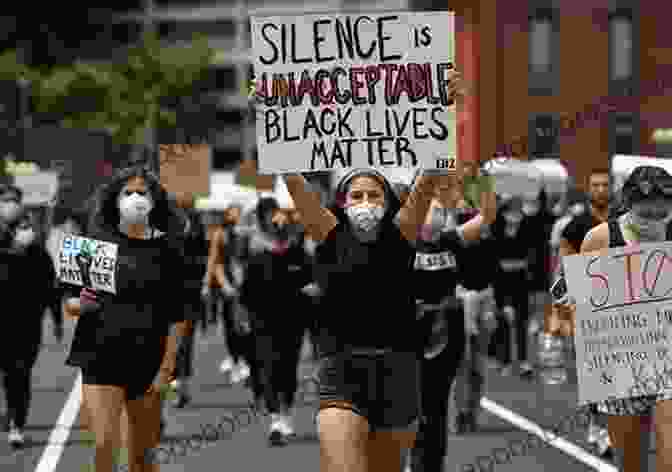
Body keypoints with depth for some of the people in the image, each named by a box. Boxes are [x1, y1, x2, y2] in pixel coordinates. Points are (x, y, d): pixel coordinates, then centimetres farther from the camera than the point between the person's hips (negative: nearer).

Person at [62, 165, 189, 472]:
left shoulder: (166, 251, 2)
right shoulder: (96, 240, 3)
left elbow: (177, 317, 1)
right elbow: (67, 304, 9)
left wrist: (166, 368, -6)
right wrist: (75, 305, -14)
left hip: (147, 363, 1)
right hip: (101, 357, 0)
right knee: (104, 446, -14)